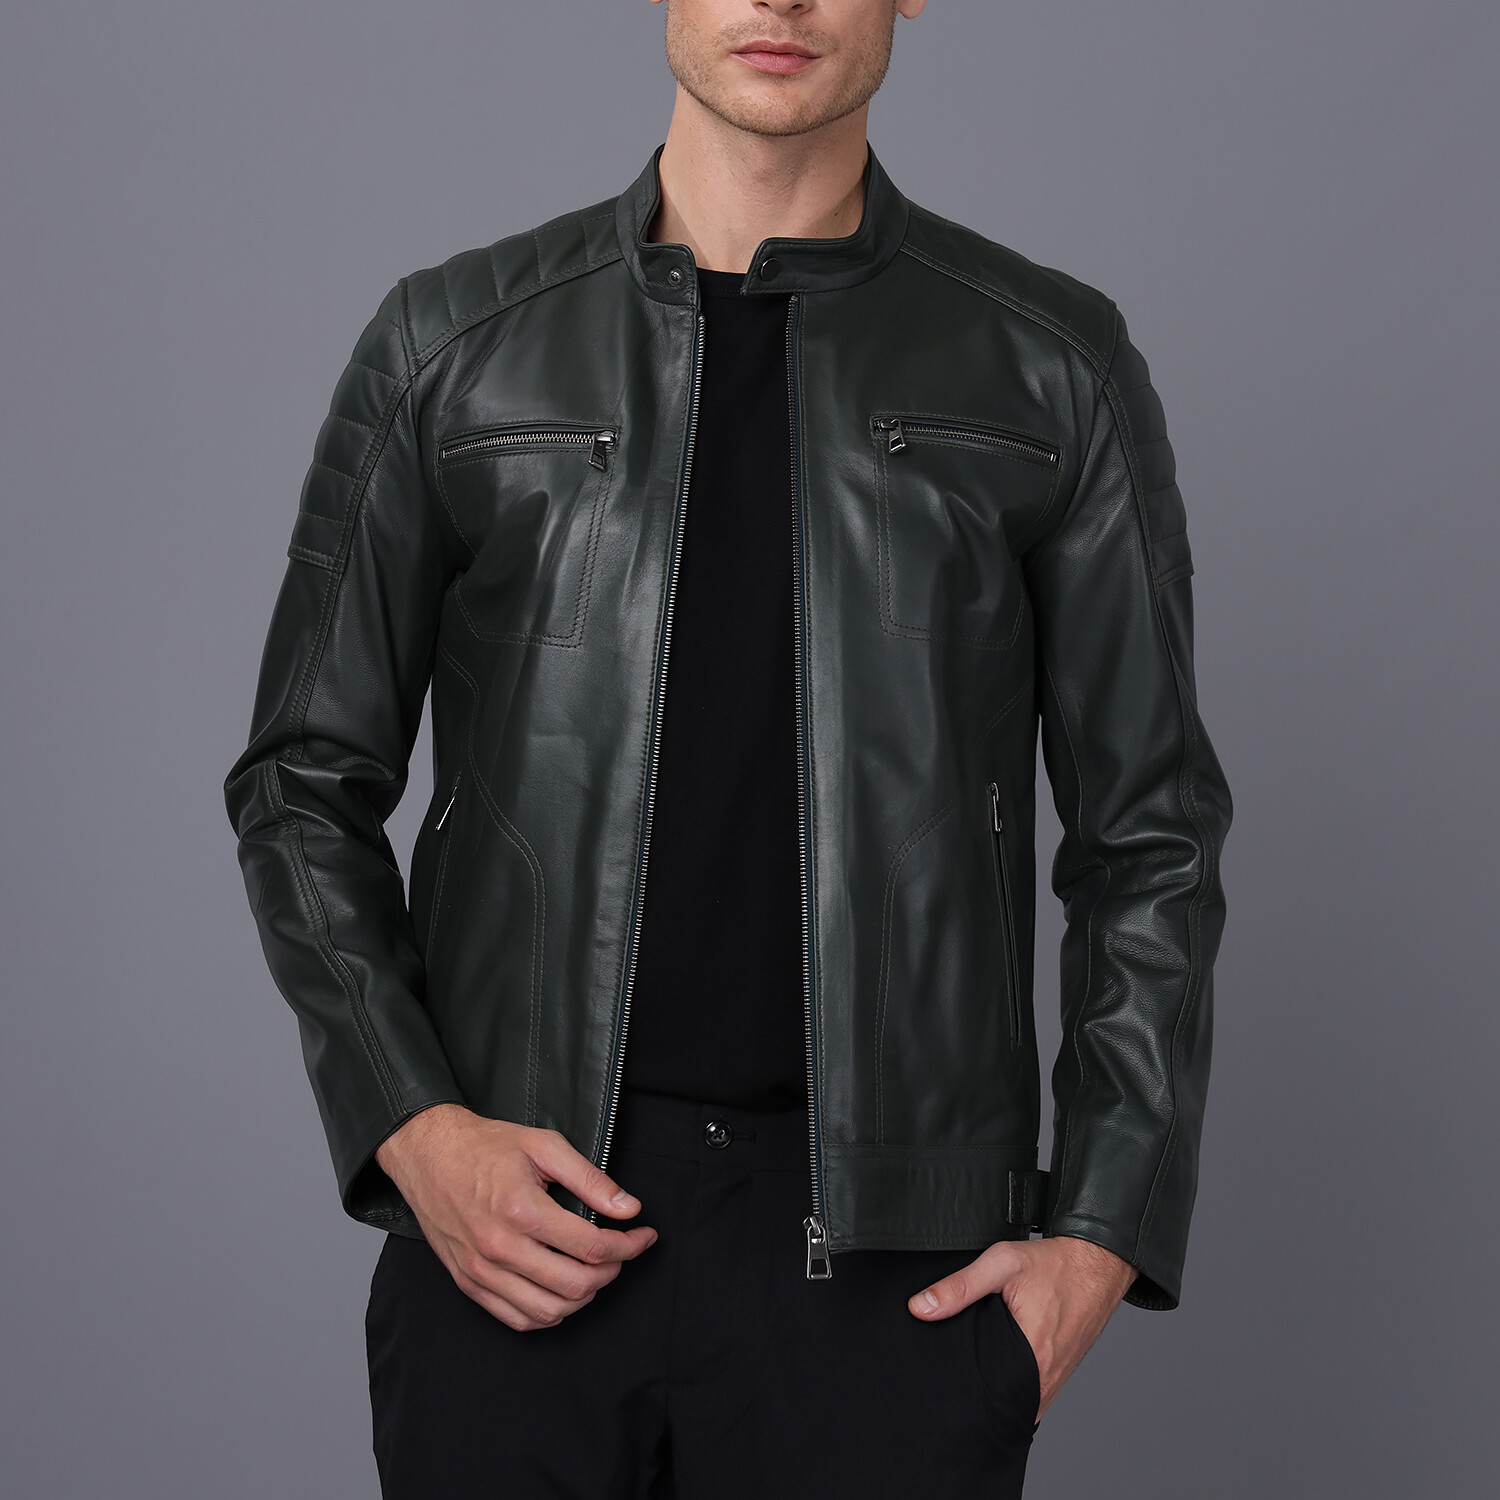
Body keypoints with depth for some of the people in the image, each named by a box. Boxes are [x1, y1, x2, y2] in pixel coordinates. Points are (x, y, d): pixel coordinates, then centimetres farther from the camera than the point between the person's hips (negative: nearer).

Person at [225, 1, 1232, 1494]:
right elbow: (304, 783, 8)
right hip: (516, 1221, 1)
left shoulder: (1053, 368, 5)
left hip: (889, 1255, 0)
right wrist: (410, 1131, -6)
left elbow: (1147, 834, 7)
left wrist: (1105, 1236, -2)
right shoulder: (448, 347, 6)